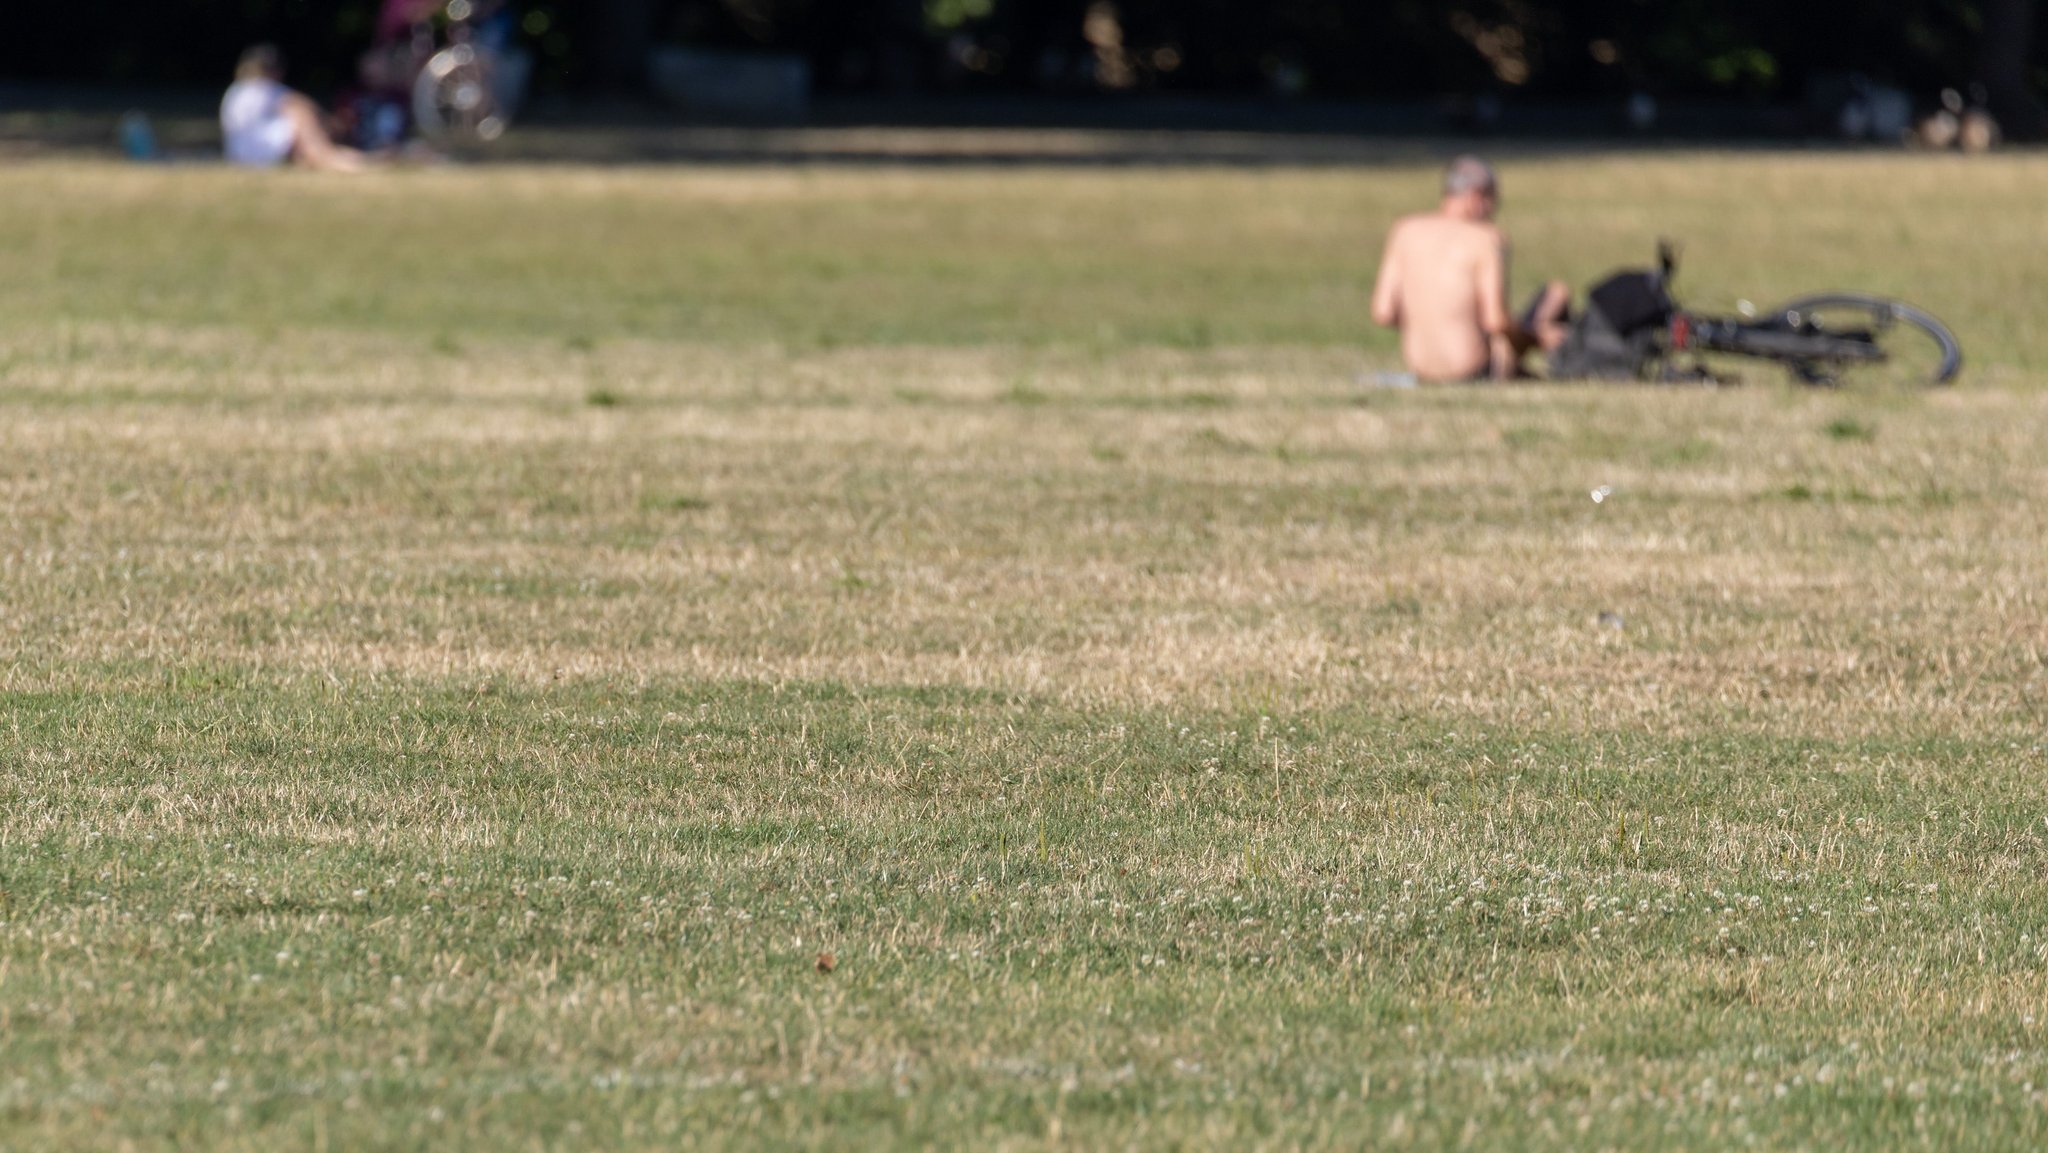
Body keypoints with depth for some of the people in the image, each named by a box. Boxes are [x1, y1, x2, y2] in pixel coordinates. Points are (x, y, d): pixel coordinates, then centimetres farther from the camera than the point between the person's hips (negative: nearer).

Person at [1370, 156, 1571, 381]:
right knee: (1558, 292, 13)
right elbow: (1495, 321, -19)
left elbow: (1383, 313, -3)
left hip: (1421, 368, 6)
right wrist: (1535, 333, 0)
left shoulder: (1405, 231, 0)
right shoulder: (1487, 239, -13)